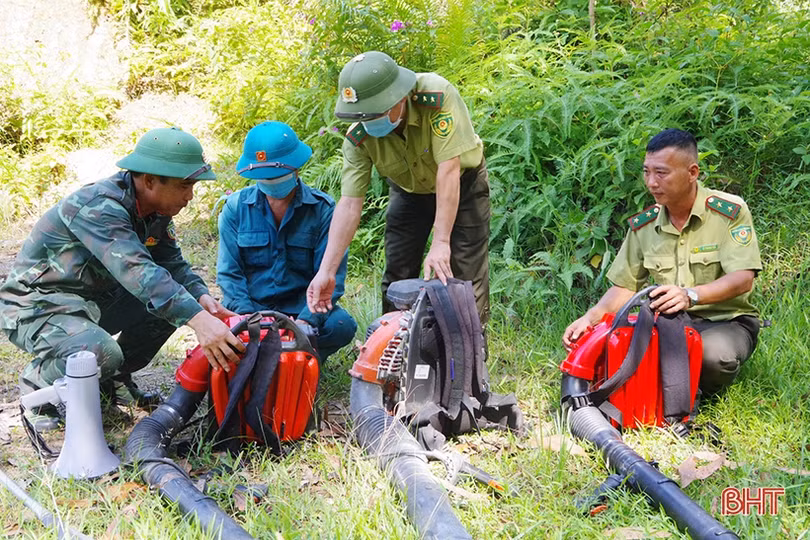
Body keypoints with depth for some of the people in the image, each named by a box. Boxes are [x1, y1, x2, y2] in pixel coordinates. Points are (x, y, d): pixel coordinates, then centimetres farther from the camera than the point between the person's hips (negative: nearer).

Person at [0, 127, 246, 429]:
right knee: (101, 353, -35)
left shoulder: (155, 211, -2)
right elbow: (137, 271, -43)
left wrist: (202, 297, -21)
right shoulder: (99, 208, -30)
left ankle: (114, 380, 13)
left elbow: (172, 264, 1)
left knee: (176, 301, -4)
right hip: (35, 307, -9)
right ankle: (36, 383, -3)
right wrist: (198, 320, -52)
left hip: (93, 300, 9)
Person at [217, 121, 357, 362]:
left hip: (302, 306, 0)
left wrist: (306, 320, -26)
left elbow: (331, 275, -10)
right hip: (250, 306, 0)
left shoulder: (322, 208, -4)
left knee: (342, 326, -30)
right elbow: (229, 273, -1)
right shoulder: (236, 207, 0)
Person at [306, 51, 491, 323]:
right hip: (408, 190, 3)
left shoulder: (437, 97, -38)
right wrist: (326, 272, -30)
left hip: (462, 183, -3)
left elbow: (448, 169, -39)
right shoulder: (359, 137, -25)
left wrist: (440, 242, -40)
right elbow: (350, 203, -24)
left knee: (466, 278, -9)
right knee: (397, 276, -1)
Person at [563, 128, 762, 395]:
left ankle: (701, 393, -3)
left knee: (714, 353, -39)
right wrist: (590, 318, -12)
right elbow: (625, 286, 7)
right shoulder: (643, 224, 4)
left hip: (726, 321, -3)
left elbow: (743, 279, -21)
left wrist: (691, 295, -38)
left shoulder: (730, 211, -11)